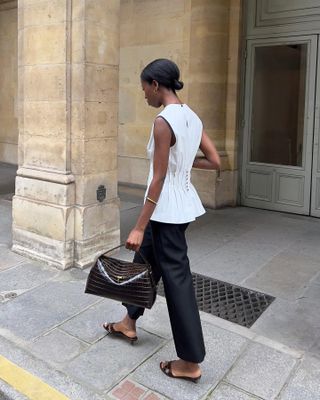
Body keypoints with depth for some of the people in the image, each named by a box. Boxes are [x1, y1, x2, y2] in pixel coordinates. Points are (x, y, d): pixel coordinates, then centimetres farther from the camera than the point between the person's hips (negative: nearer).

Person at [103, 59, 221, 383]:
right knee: (146, 260, 23)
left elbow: (158, 180, -21)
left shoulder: (164, 121, -19)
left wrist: (139, 227, -16)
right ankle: (130, 322, 43)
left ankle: (190, 363, 15)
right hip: (183, 203, 9)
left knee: (175, 278, 1)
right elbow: (215, 162, 7)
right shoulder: (192, 117, 6)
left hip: (167, 209, -9)